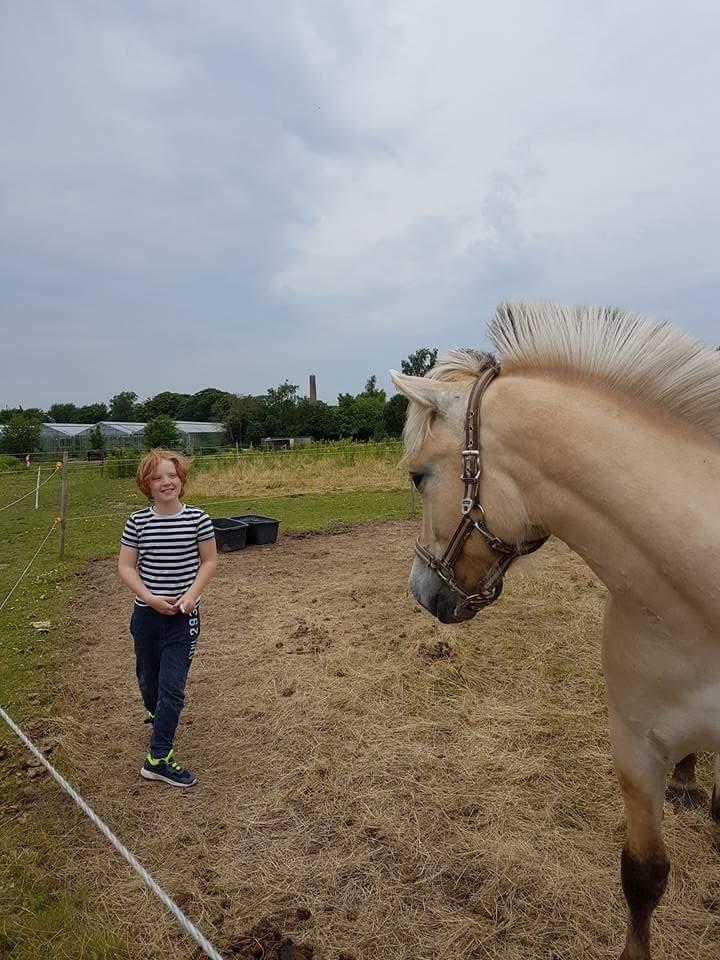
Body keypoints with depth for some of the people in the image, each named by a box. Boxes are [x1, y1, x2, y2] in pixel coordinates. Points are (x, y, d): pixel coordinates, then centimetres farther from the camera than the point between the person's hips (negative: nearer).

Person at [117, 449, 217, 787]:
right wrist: (150, 598, -16)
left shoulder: (197, 518, -9)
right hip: (147, 613, 2)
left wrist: (192, 594, -14)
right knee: (149, 678, 20)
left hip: (183, 616, -2)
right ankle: (156, 715, 52)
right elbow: (125, 566, -3)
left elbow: (209, 560, -2)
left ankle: (157, 759, 7)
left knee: (172, 686, -5)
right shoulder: (137, 522, -6)